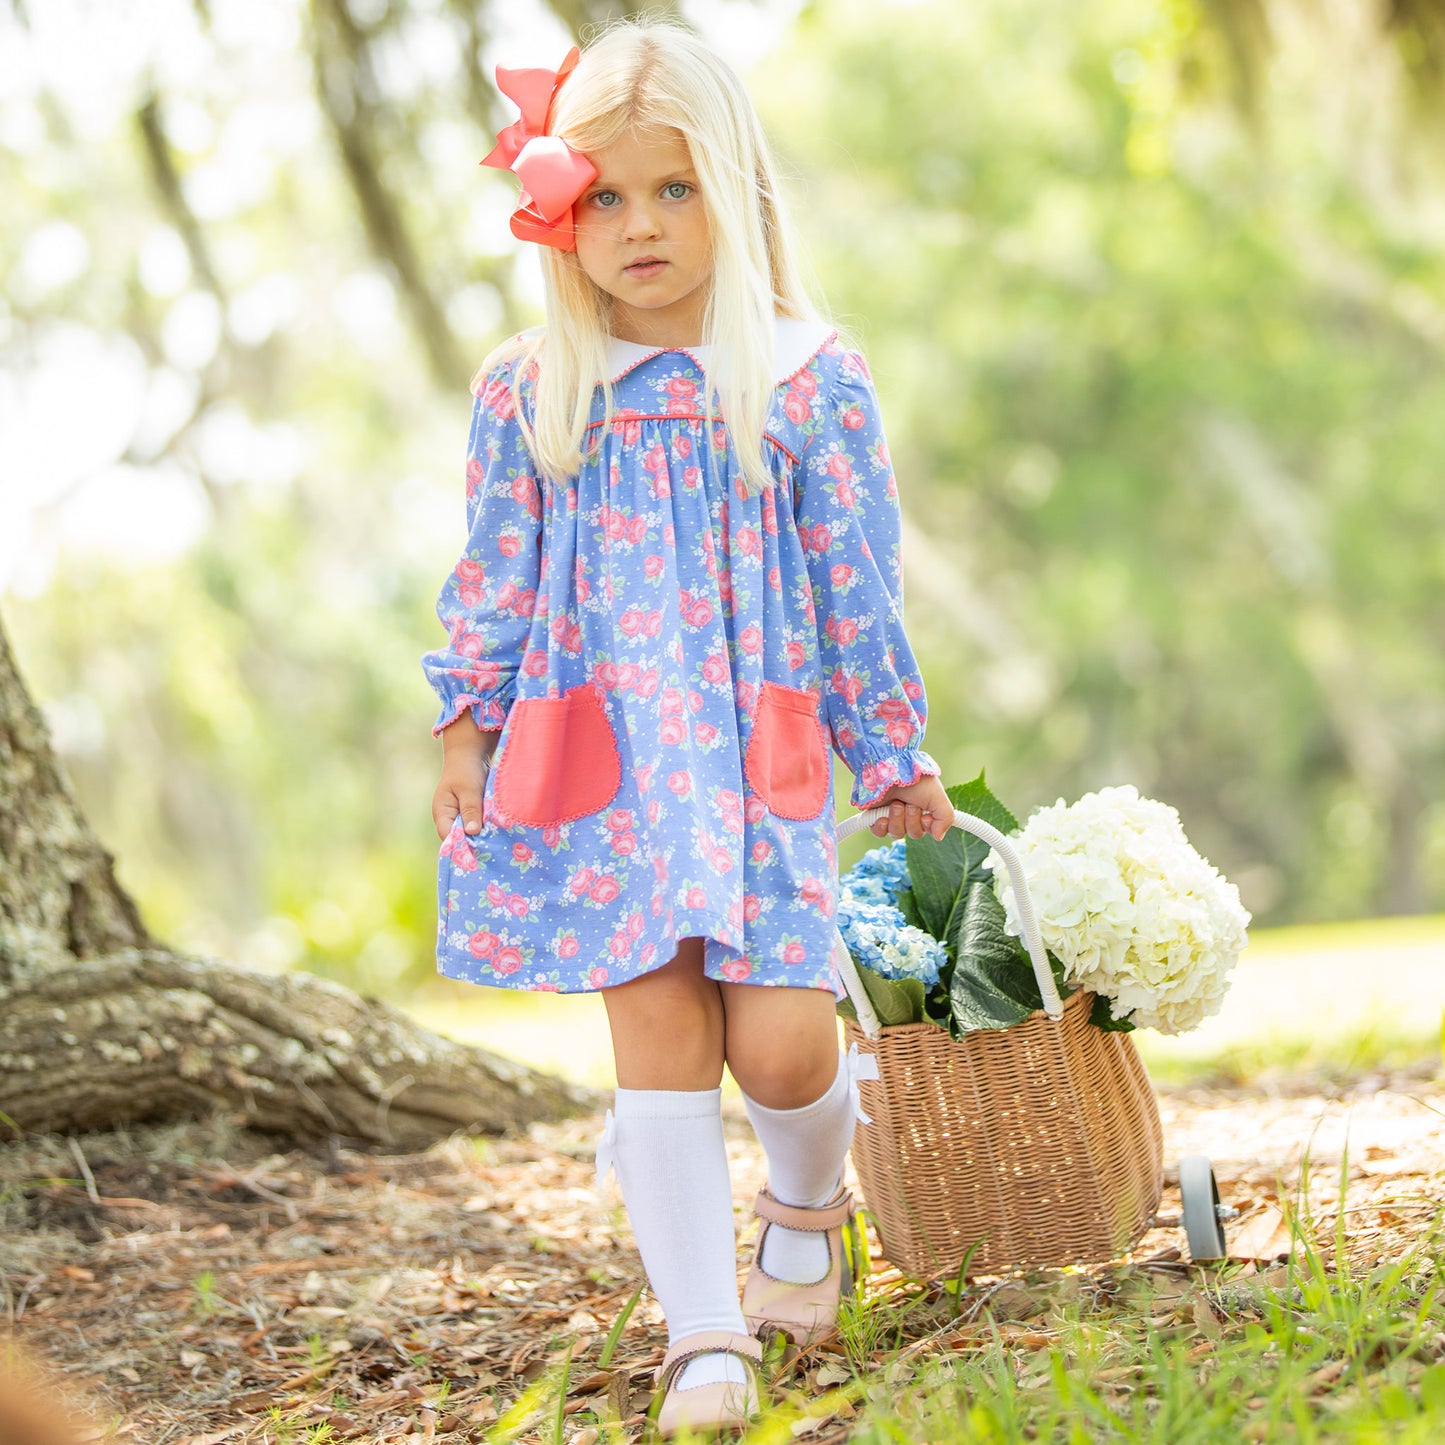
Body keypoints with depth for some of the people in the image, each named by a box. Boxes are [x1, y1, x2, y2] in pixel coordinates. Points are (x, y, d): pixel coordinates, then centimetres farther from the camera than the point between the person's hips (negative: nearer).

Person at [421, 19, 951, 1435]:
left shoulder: (807, 379, 1)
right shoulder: (527, 391, 4)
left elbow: (858, 585, 6)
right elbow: (495, 577, 11)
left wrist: (893, 756, 9)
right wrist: (467, 730, 7)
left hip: (761, 756, -1)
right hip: (597, 758, 1)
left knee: (780, 1041, -6)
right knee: (657, 1036, -3)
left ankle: (806, 1205, 29)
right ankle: (704, 1331, 5)